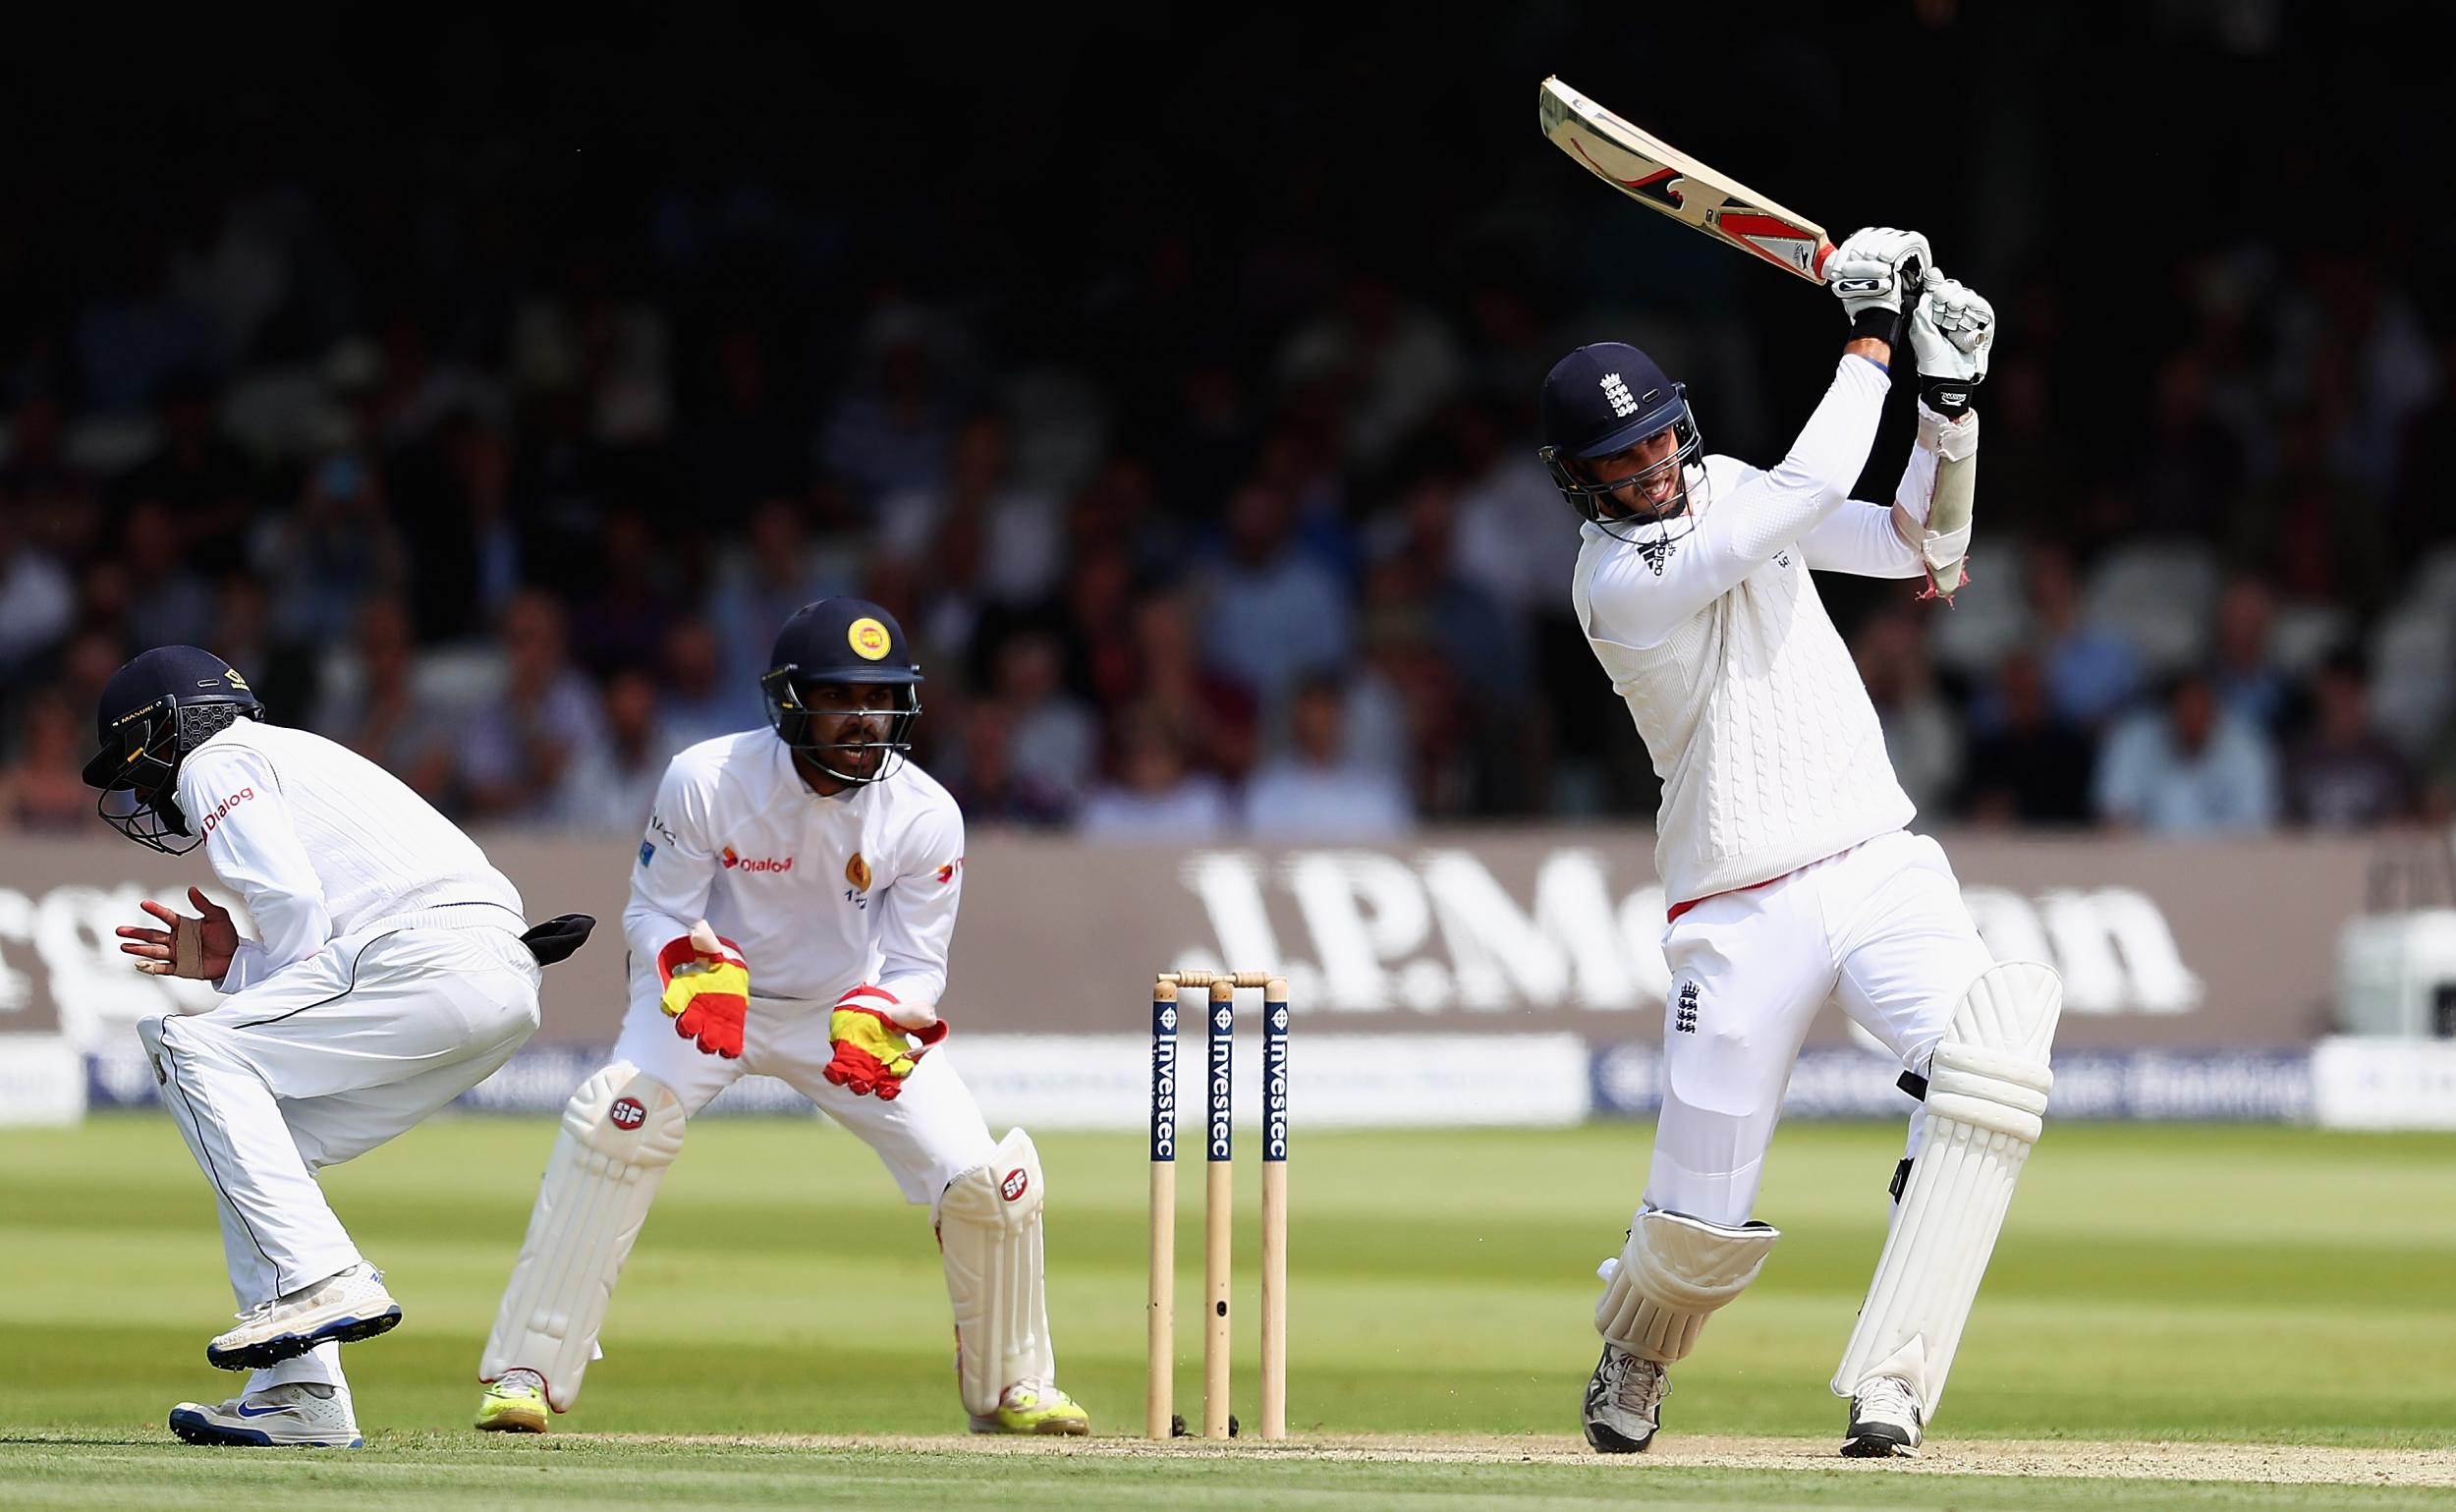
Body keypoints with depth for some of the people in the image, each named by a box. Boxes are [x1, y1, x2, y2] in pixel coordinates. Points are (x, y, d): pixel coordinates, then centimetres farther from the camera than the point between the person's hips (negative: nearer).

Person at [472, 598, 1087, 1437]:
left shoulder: (926, 816, -19)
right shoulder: (706, 781, -25)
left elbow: (917, 966, -11)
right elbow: (653, 911, -14)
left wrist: (878, 1020, -33)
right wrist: (695, 968, -36)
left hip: (854, 1009, 2)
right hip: (706, 989, -2)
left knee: (988, 1178, -10)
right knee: (615, 1122, -31)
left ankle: (1010, 1389, 17)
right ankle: (525, 1374, -22)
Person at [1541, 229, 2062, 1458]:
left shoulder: (1729, 492, 10)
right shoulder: (1615, 581, -13)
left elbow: (1922, 548, 9)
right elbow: (1805, 497, -22)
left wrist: (1947, 404, -6)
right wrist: (1868, 340, -17)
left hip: (1884, 872, 4)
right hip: (1743, 922, -4)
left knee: (1995, 1053, -27)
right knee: (1700, 1231, -2)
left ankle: (1888, 1389, -26)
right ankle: (1632, 1358, 39)